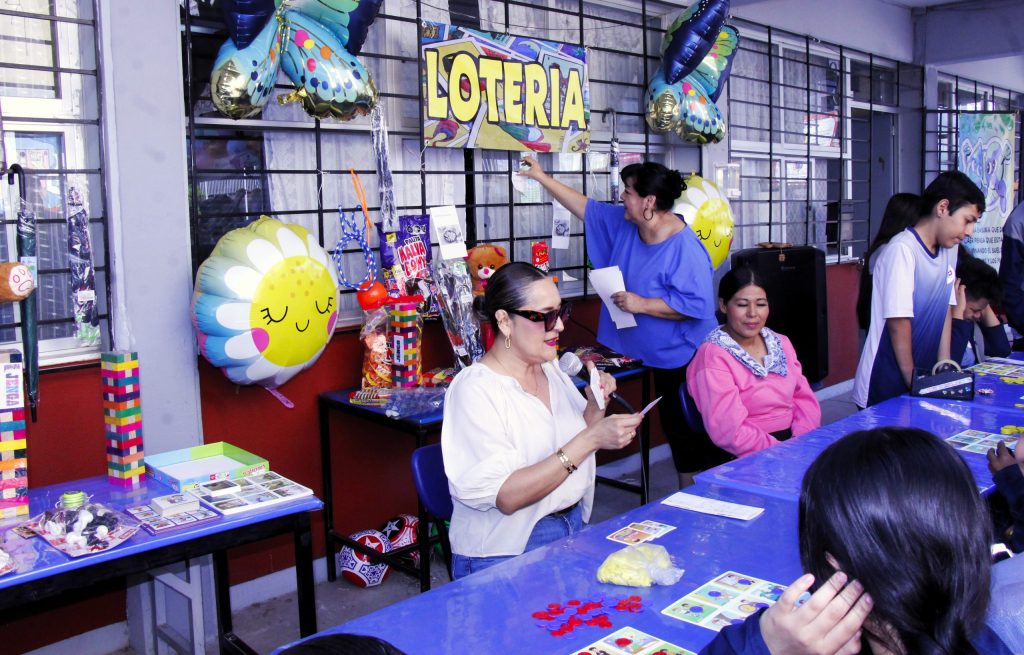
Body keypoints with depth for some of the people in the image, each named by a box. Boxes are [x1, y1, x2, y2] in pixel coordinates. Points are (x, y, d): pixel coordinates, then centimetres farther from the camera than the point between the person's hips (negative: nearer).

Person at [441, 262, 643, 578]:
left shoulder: (550, 367, 7)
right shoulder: (475, 389, -17)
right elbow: (505, 496, -23)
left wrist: (595, 407, -2)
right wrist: (590, 440, -26)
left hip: (573, 528, 7)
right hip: (506, 555, -7)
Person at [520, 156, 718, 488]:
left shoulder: (685, 248, -23)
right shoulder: (623, 224, 2)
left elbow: (696, 304, -27)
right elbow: (586, 207, 12)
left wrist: (642, 304, -25)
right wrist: (541, 177, 13)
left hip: (688, 362, -8)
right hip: (661, 359, 8)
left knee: (697, 438, 0)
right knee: (674, 429, 16)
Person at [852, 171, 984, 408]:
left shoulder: (950, 249, 8)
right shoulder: (902, 250, -18)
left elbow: (946, 308, 12)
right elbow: (898, 322, -19)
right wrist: (913, 382, -13)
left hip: (925, 377, 7)